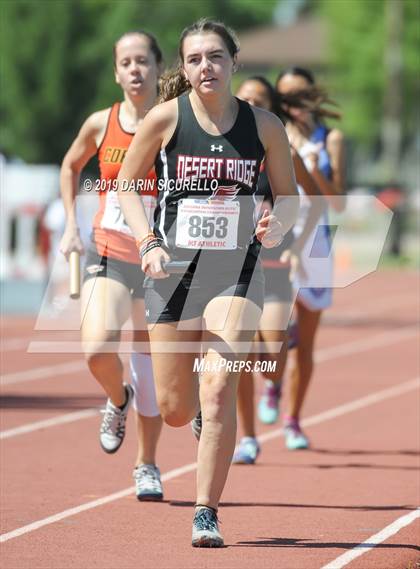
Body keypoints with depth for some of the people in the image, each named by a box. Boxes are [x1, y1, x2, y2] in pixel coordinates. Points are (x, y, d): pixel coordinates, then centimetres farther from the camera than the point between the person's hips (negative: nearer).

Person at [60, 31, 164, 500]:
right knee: (97, 350, -21)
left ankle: (147, 465, 23)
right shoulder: (101, 124, 0)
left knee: (150, 368, 4)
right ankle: (117, 400, 14)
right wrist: (71, 225, 11)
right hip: (107, 255, 1)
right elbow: (70, 166, 19)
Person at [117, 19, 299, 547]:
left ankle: (206, 513, -8)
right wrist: (148, 243, -9)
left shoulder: (264, 125, -1)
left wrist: (278, 224, -12)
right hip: (172, 265, 1)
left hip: (236, 269, -1)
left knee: (219, 390, -17)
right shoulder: (166, 118, -4)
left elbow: (289, 195, 10)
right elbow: (126, 185, 5)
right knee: (175, 410, 5)